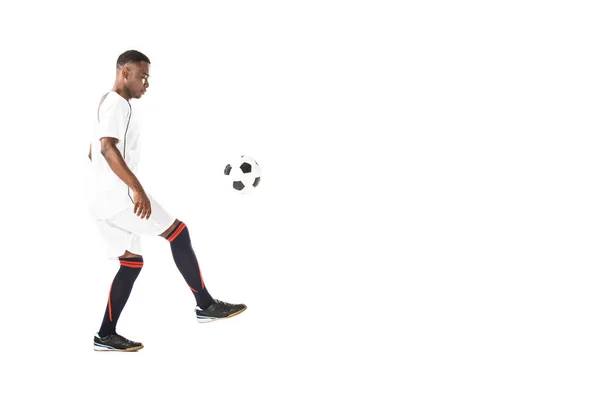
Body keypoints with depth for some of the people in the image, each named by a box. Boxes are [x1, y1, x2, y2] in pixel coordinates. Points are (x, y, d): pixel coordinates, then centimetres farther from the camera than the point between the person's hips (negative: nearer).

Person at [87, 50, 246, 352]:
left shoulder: (108, 104, 22)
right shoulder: (117, 103, -10)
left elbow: (96, 153, 30)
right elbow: (108, 147, -25)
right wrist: (137, 189, -31)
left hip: (105, 198, 10)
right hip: (119, 194, -10)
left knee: (131, 262, 10)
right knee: (178, 232, -6)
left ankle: (106, 335, 9)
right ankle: (205, 305, -3)